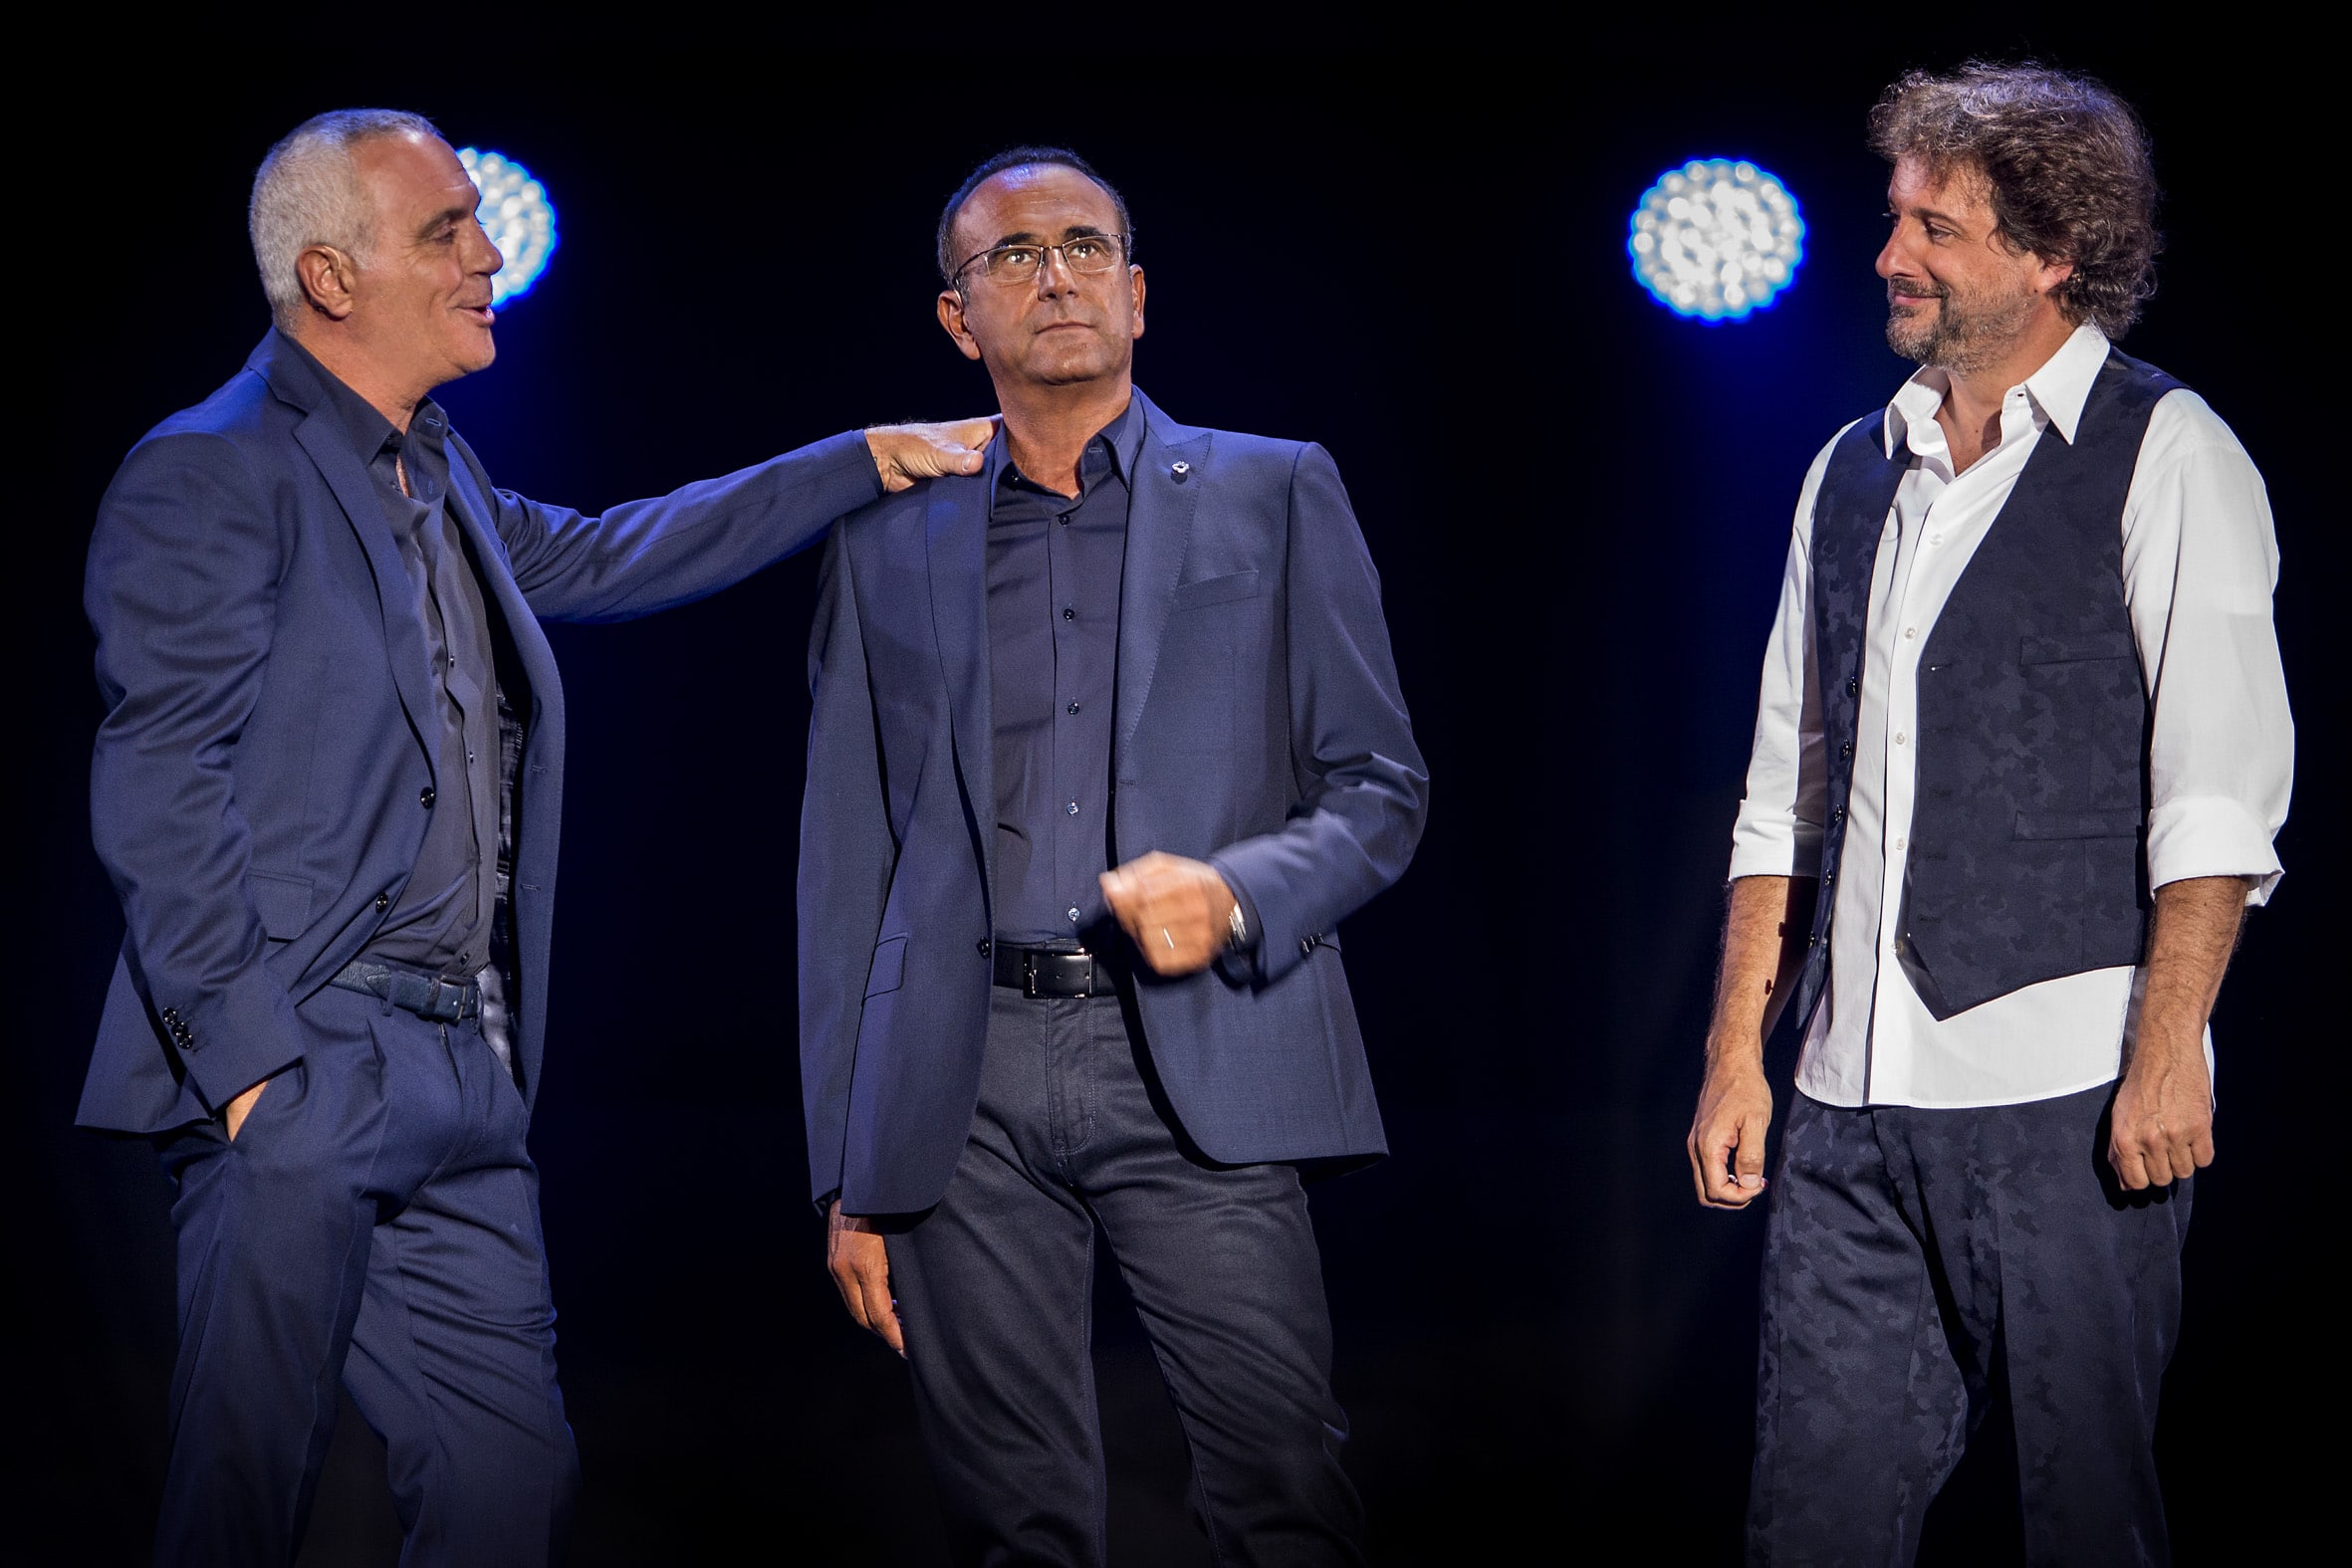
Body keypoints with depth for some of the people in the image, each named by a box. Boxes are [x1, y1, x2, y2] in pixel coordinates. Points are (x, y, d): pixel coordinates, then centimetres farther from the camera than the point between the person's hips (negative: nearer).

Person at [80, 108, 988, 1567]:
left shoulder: (443, 482, 18)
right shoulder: (211, 476, -8)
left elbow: (602, 557, 33)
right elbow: (162, 792, -15)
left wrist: (872, 459, 32)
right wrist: (251, 1063, -20)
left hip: (464, 1070, 9)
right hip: (302, 1071, -8)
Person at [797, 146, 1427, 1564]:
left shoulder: (1276, 495, 10)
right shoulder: (888, 538, 15)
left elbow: (1381, 788, 8)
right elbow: (848, 861, 14)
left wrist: (1237, 895, -13)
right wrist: (850, 1174, 9)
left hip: (1200, 1071, -1)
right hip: (964, 1091, 2)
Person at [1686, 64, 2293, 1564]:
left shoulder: (2166, 457, -1)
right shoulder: (1852, 474, 17)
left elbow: (2219, 791, -8)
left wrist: (2166, 1055, -16)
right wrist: (1737, 1050, 13)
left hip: (2067, 1100, -5)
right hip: (1852, 1105, 5)